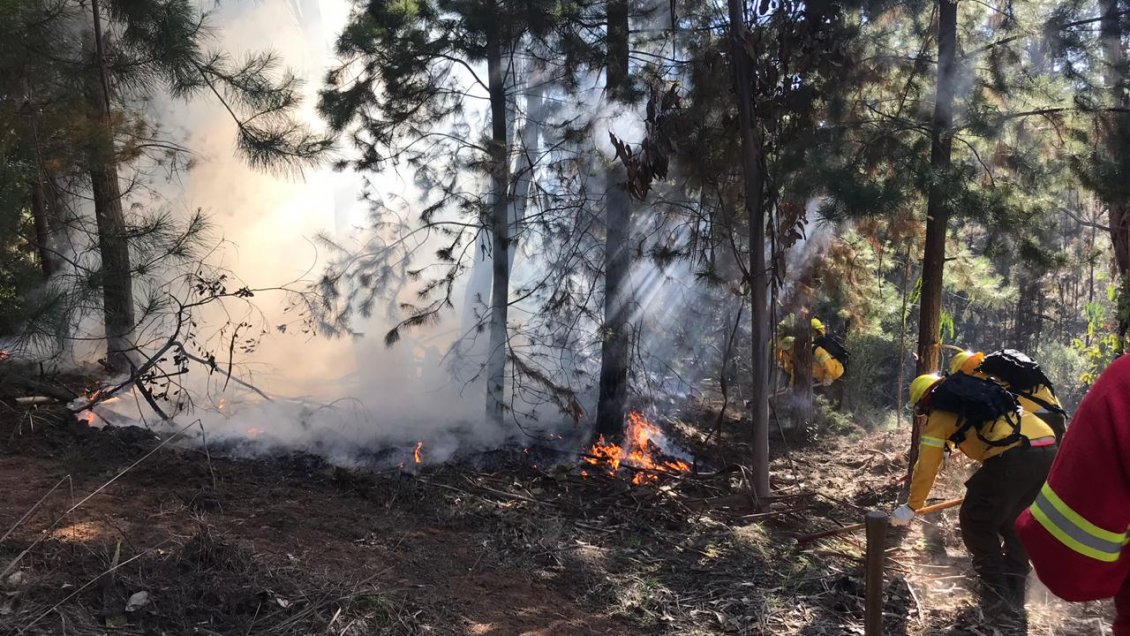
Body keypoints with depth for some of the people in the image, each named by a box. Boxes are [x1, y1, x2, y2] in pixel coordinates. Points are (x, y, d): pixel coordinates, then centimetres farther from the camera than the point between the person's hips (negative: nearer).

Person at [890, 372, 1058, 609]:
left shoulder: (939, 415, 11)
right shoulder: (976, 394, 32)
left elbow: (926, 467, 11)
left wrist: (911, 506, 23)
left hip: (1013, 456, -8)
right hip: (1048, 450, 8)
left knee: (976, 522, 11)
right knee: (1014, 522, 24)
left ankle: (995, 589, 15)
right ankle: (1014, 589, 30)